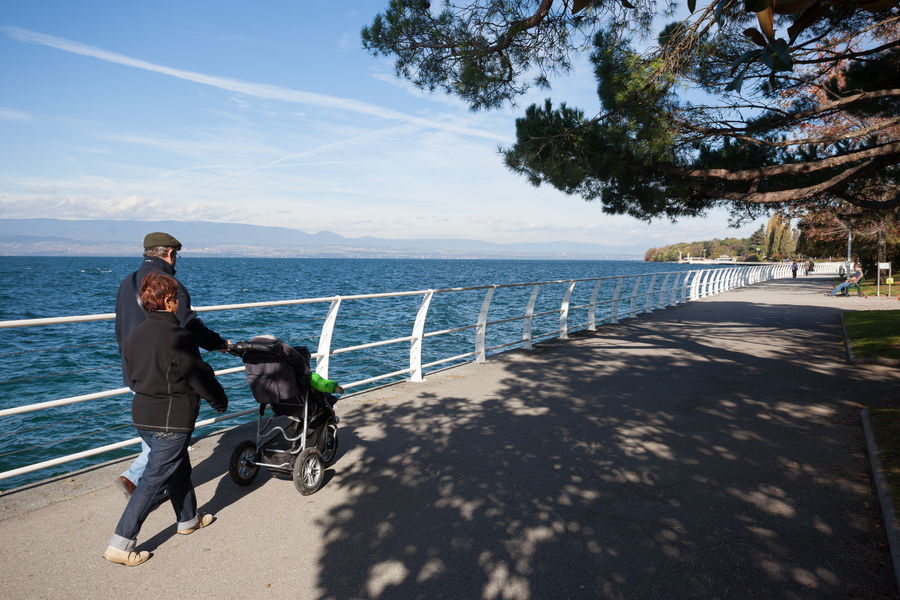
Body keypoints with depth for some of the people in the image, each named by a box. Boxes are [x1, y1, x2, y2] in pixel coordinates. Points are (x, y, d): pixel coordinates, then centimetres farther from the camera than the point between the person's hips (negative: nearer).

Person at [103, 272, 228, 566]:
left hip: (142, 416, 9)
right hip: (171, 421, -9)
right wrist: (220, 401, 2)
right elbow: (201, 377, -14)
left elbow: (132, 378, 15)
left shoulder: (135, 334, 5)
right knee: (154, 480, 1)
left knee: (178, 469, 23)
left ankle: (188, 519, 39)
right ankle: (120, 545, 5)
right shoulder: (177, 337, -20)